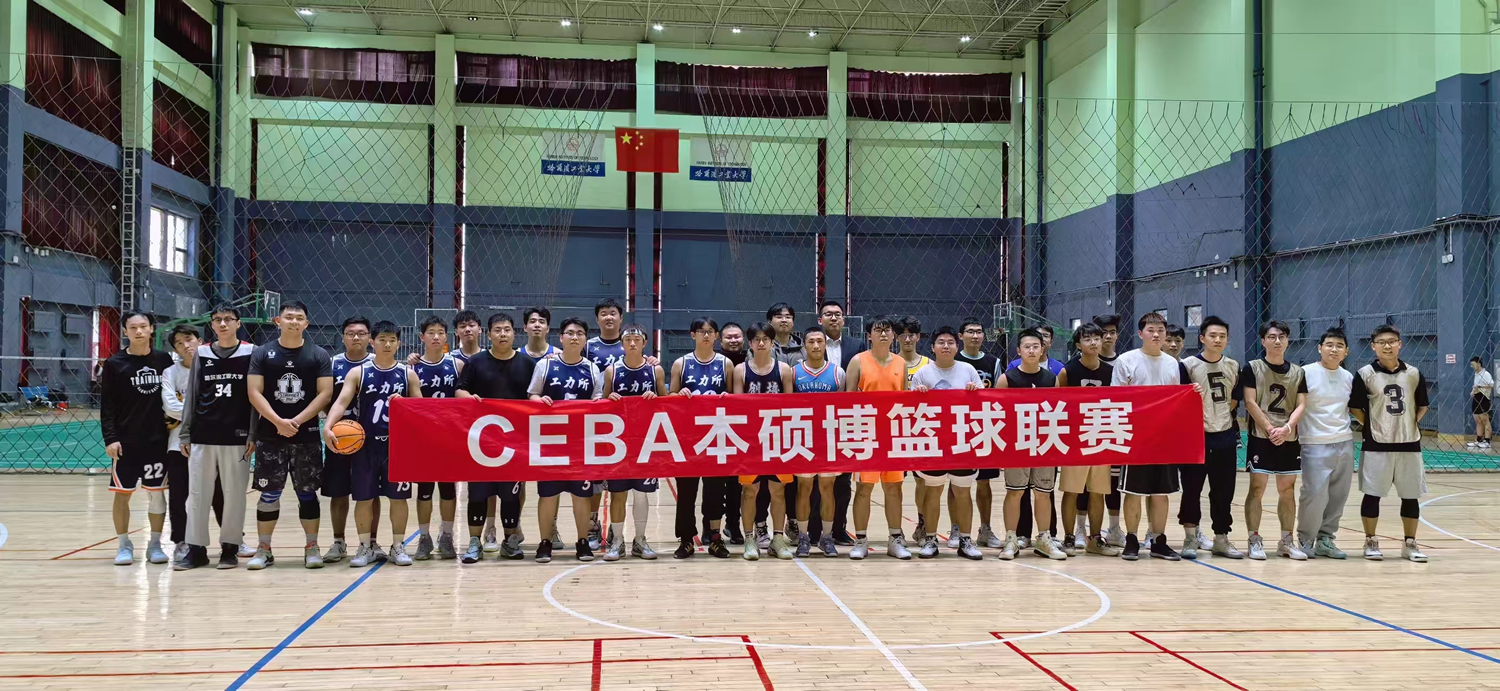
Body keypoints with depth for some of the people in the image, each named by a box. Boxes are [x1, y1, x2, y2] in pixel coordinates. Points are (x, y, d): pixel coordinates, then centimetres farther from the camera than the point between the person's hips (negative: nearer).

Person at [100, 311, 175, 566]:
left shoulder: (164, 360, 3)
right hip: (126, 440, -2)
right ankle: (124, 545, 16)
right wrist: (110, 438, -11)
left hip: (158, 439, 2)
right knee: (122, 493, 3)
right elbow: (107, 405, -3)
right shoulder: (115, 364, -2)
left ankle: (155, 544, 17)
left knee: (158, 492, 6)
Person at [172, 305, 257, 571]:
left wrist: (254, 434, -6)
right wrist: (185, 433, 6)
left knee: (234, 494, 3)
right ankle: (196, 549, 12)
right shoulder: (201, 354, 8)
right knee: (198, 494, 5)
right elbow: (191, 396, 11)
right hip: (203, 436, 3)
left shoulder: (251, 353, 1)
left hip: (237, 437, -2)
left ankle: (230, 547, 13)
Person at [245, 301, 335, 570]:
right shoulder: (262, 353, 3)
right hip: (269, 434, 0)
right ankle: (264, 549, 11)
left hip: (307, 435, 0)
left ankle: (311, 547, 11)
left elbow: (325, 394, -4)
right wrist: (278, 421, -16)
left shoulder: (319, 355, 3)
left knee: (307, 492, 4)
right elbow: (254, 392, -3)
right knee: (268, 493, 3)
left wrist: (297, 421, -14)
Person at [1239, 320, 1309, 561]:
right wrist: (1271, 429, -15)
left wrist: (1286, 428, -14)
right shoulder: (1252, 368, 0)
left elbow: (1301, 405, 3)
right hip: (1260, 437, -3)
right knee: (1257, 488, -4)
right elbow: (1250, 402, -7)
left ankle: (1287, 541, 14)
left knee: (1287, 490, 7)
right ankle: (1254, 540, 1)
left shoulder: (1297, 372, 10)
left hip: (1289, 439, 4)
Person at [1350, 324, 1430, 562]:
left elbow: (1423, 406, 13)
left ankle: (1410, 544, 20)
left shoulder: (1414, 374, 4)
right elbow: (1355, 407, -1)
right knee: (1372, 494, 2)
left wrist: (1411, 424, 4)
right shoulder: (1365, 374, -5)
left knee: (1411, 496, 8)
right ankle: (1371, 542, 15)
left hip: (1409, 445, 3)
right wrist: (1372, 427, -3)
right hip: (1376, 445, -3)